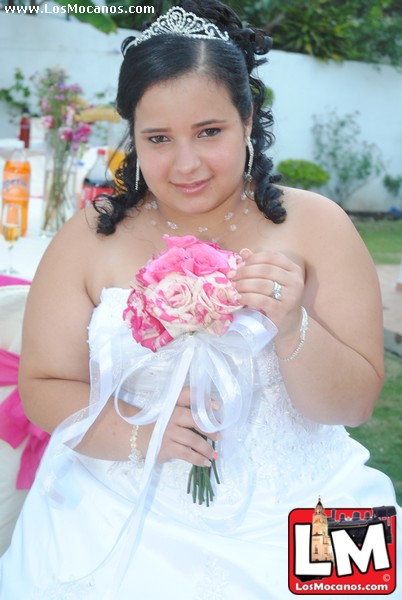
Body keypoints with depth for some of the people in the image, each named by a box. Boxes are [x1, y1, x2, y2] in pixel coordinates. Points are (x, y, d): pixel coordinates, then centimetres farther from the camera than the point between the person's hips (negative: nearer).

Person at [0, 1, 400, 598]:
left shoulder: (314, 225, -3)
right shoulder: (91, 236, -1)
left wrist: (293, 329, -22)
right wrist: (136, 432, -17)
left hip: (291, 509, 0)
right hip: (124, 513, 1)